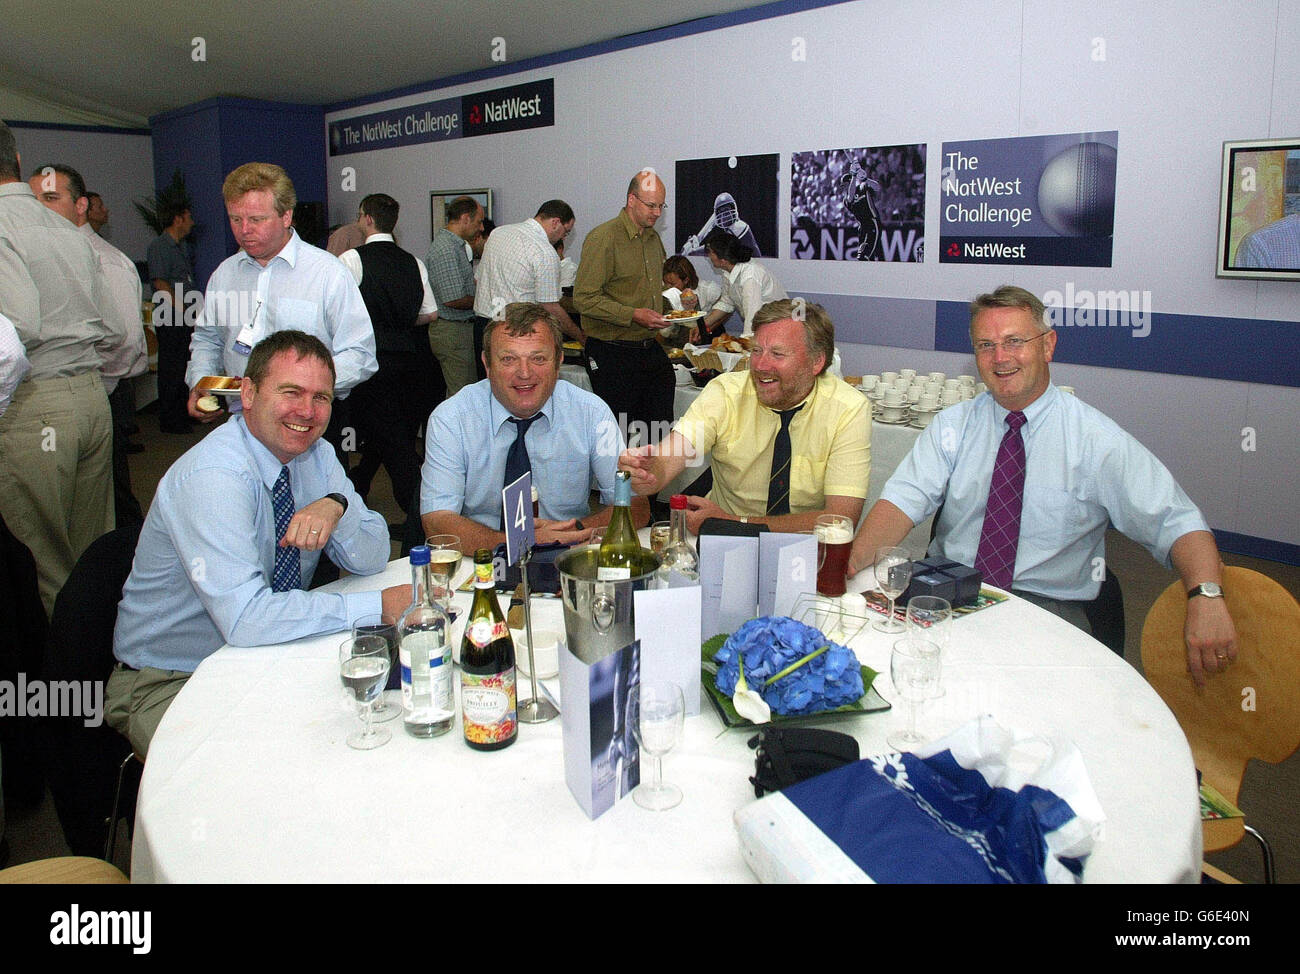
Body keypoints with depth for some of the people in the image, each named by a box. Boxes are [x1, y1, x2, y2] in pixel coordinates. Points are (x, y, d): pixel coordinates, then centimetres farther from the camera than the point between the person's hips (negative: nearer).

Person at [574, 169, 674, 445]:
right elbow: (584, 299, -17)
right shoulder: (603, 238, -11)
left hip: (650, 348, 7)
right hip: (613, 353, -7)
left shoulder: (653, 238, 15)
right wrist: (633, 315, -23)